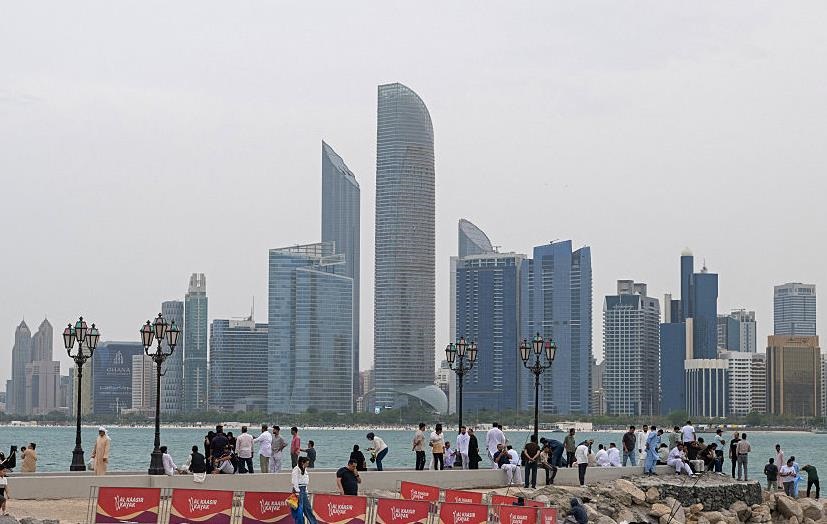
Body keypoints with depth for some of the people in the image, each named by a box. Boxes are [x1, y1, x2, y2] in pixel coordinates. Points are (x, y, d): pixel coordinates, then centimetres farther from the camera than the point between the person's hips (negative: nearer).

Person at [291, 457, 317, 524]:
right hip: (298, 489, -9)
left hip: (304, 490, 9)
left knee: (308, 508, 10)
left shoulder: (304, 470, 16)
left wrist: (306, 492, 16)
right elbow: (295, 481, -15)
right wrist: (297, 492, -18)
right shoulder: (296, 469, -11)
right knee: (299, 509, -4)